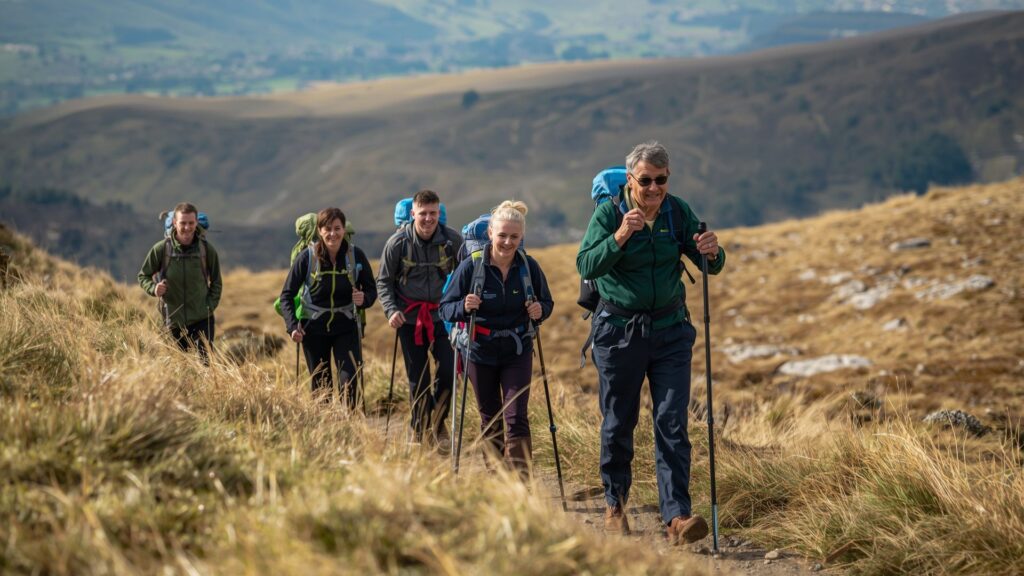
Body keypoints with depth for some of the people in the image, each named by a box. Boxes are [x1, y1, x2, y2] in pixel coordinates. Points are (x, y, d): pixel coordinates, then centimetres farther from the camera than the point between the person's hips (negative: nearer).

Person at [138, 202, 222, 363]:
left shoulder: (206, 250, -5)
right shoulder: (161, 249, -9)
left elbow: (216, 283, 7)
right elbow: (143, 276, 4)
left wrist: (210, 306, -6)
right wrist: (154, 288, -17)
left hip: (202, 319, -1)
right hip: (174, 320, 1)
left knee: (208, 362, -13)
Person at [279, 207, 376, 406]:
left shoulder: (356, 256, -9)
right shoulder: (306, 257, -12)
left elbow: (371, 289, 1)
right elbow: (287, 295, -6)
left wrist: (364, 299, -23)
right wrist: (292, 325, -18)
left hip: (345, 328, 0)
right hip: (314, 328, 0)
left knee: (349, 381, -13)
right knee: (321, 387, 8)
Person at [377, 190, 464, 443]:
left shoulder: (452, 240, -8)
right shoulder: (398, 242, -11)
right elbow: (383, 281, -1)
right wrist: (391, 310, -14)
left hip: (442, 315, 1)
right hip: (410, 317, -1)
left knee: (448, 370, -9)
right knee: (417, 379, 5)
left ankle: (438, 421, 15)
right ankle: (421, 431, 20)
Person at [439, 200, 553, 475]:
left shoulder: (528, 266, -6)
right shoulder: (471, 266, -11)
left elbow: (547, 302, 7)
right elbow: (446, 308, -7)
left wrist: (540, 310, -17)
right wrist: (464, 308, -29)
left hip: (518, 352, 0)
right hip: (481, 352, 0)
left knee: (516, 418, -10)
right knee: (490, 421, 11)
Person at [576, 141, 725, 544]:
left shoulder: (678, 212, 0)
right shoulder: (608, 213, -9)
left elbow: (712, 267, 0)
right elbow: (586, 267, -20)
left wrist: (711, 253, -24)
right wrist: (621, 236, -34)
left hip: (670, 329, 2)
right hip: (618, 329, -2)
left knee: (672, 424, -6)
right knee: (618, 423, 8)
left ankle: (677, 516, -12)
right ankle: (615, 506, 25)